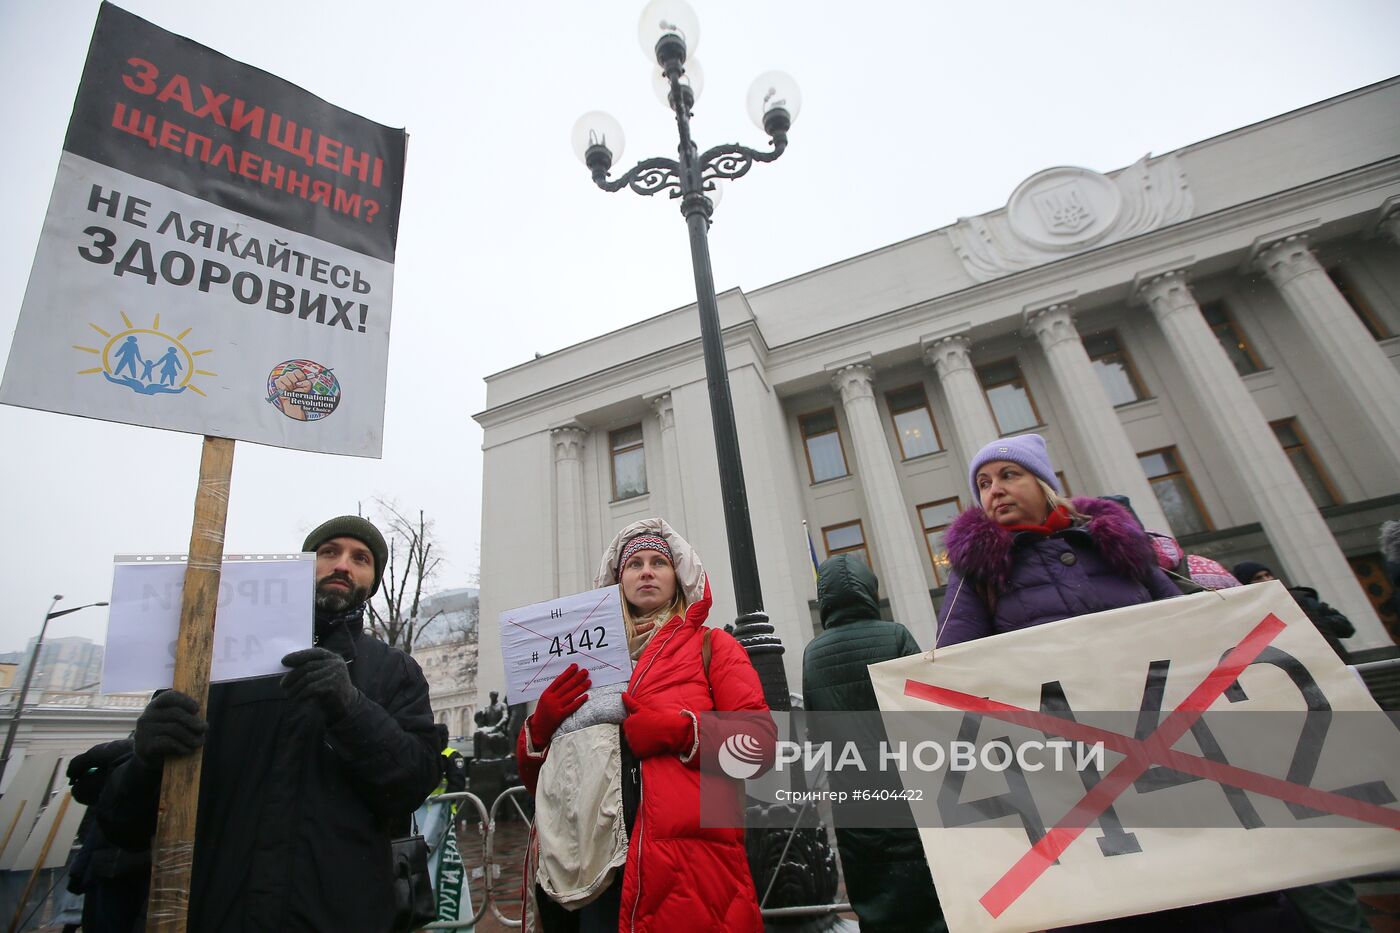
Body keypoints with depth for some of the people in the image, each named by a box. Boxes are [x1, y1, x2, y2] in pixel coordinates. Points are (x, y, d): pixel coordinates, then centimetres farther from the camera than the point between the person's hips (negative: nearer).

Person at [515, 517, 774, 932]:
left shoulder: (711, 645, 12)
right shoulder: (587, 658, 21)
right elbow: (533, 778, 20)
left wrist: (679, 730, -16)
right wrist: (540, 724, 0)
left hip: (682, 852, -3)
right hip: (580, 859, 3)